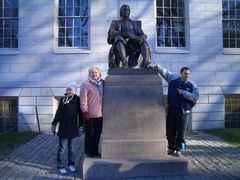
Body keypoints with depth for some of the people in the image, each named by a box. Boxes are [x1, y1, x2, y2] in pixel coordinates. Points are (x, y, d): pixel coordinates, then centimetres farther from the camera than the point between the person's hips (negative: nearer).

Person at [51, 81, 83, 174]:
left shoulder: (77, 100, 0)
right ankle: (61, 166, 14)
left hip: (73, 128, 1)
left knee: (71, 148, 12)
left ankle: (71, 164, 25)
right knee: (62, 148, 2)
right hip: (63, 128, -1)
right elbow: (58, 113, 2)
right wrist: (54, 124, 1)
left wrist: (80, 126, 4)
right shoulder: (63, 100, -1)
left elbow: (80, 114, 4)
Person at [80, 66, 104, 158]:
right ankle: (89, 152, 19)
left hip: (100, 113, 6)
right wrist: (85, 111, -16)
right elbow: (83, 99, -12)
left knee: (97, 133, 13)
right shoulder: (85, 84, -6)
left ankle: (95, 151, 26)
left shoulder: (102, 83, 11)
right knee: (89, 133, 6)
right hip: (90, 114, -5)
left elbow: (105, 97, 17)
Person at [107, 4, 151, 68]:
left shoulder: (135, 23, 28)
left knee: (143, 41, -29)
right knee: (118, 38, -37)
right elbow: (112, 33, -2)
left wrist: (143, 36, -12)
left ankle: (146, 62, -49)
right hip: (122, 44, -2)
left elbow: (142, 35, 15)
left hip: (134, 44, 2)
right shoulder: (115, 23, 20)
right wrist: (125, 34, -18)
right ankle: (125, 63, -54)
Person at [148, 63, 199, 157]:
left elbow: (195, 96, -7)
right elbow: (164, 71, 12)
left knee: (181, 131, 1)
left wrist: (183, 92, -12)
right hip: (171, 109, 3)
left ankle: (179, 149, 15)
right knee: (170, 130, 8)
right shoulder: (173, 78, 6)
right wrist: (155, 65, 4)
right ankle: (171, 148, 22)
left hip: (183, 111, -2)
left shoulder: (192, 85, 1)